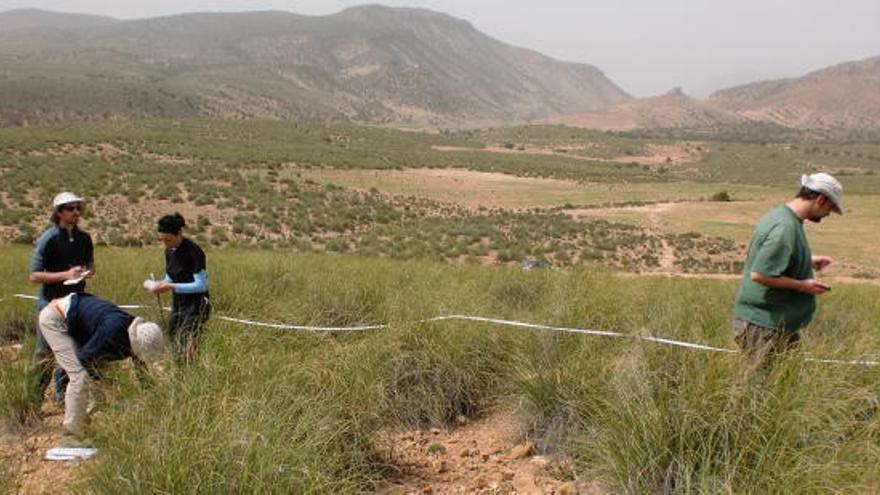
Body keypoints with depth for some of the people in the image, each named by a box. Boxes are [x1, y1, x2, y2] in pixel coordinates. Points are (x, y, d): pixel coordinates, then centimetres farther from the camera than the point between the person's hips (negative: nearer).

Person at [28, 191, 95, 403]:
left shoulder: (84, 237, 5)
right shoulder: (48, 239, -12)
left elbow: (90, 264, 20)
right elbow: (35, 276, -13)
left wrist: (88, 272, -3)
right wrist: (66, 275, -22)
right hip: (51, 303, -5)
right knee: (45, 353, -1)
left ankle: (62, 392, 25)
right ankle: (34, 397, 11)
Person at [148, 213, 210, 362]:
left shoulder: (193, 252, -21)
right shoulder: (169, 251, 3)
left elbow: (201, 285, -22)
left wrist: (171, 287, -27)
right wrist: (162, 284, -8)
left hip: (196, 305, -8)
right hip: (178, 303, 8)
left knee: (185, 351, -14)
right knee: (173, 344, 8)